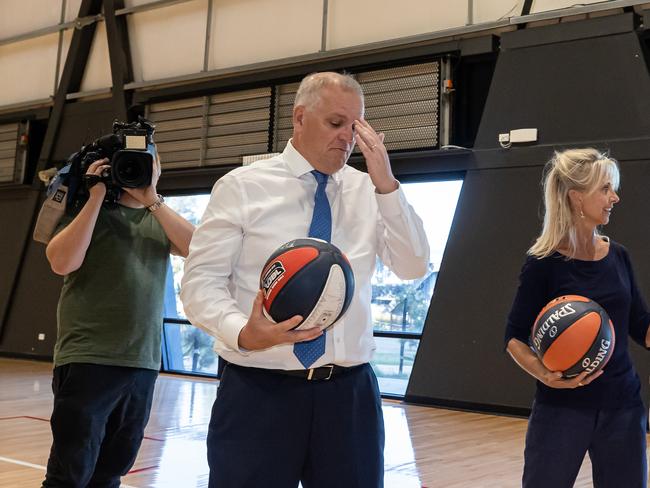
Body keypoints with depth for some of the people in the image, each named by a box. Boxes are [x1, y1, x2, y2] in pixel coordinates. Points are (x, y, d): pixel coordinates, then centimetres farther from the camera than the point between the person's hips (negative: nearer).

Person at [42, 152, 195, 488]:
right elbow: (62, 262, -15)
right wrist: (96, 196, -12)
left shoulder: (159, 219, 13)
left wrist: (152, 199, -9)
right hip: (88, 361, -4)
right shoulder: (86, 210, 3)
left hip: (143, 364, 4)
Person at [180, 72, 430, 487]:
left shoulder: (368, 192, 8)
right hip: (258, 392, -3)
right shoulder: (242, 187, 0)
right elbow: (201, 281, -5)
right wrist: (243, 333, -25)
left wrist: (387, 185, -13)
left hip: (350, 392, 3)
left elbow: (414, 267, -1)